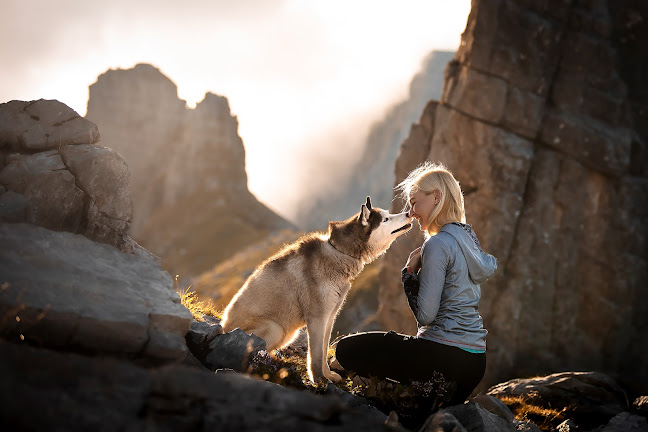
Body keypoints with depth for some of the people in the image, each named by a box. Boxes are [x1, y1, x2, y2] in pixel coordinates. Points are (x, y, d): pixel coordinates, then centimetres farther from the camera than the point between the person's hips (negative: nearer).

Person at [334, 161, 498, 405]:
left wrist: (410, 272, -4)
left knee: (346, 349, -1)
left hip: (445, 355, -9)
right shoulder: (468, 237, 14)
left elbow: (425, 315, -14)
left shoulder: (438, 244, -14)